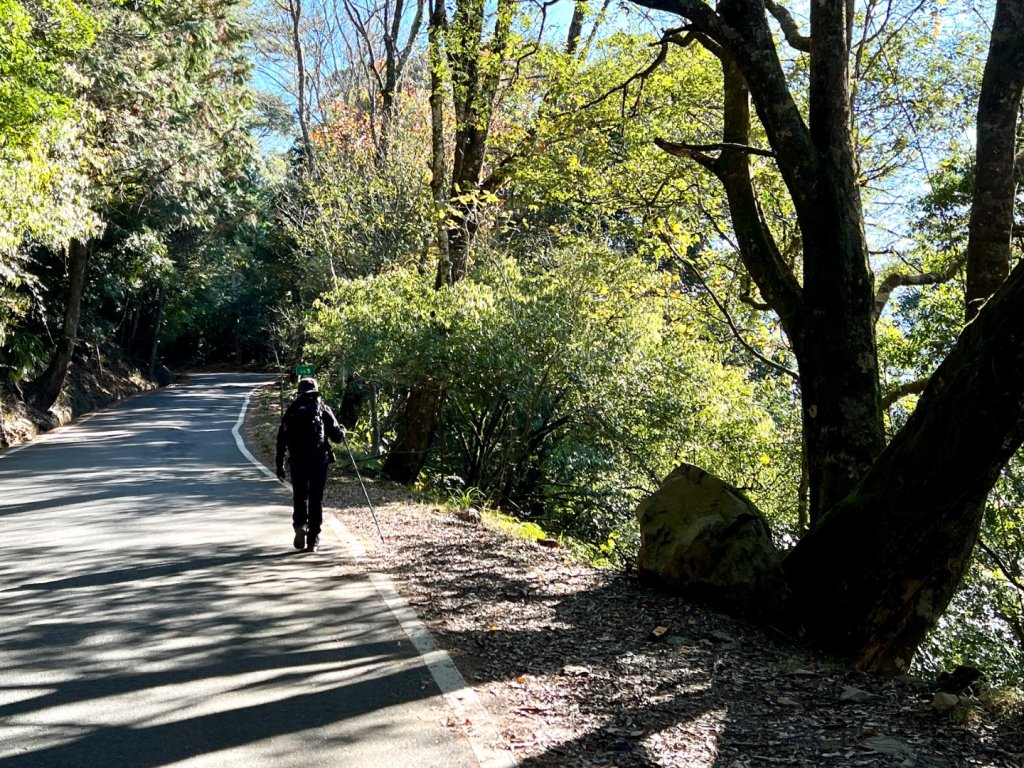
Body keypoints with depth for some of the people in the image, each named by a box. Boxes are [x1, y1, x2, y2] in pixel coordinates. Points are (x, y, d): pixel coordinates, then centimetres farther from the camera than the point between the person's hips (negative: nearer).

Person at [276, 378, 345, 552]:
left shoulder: (292, 410, 7)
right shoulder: (323, 409, 5)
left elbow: (282, 439, 3)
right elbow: (337, 436, 0)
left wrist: (280, 464, 7)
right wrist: (342, 430, 23)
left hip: (297, 460, 1)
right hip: (319, 459, 0)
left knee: (299, 496, 15)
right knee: (316, 499, 7)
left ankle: (300, 525, -10)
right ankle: (313, 540, 7)